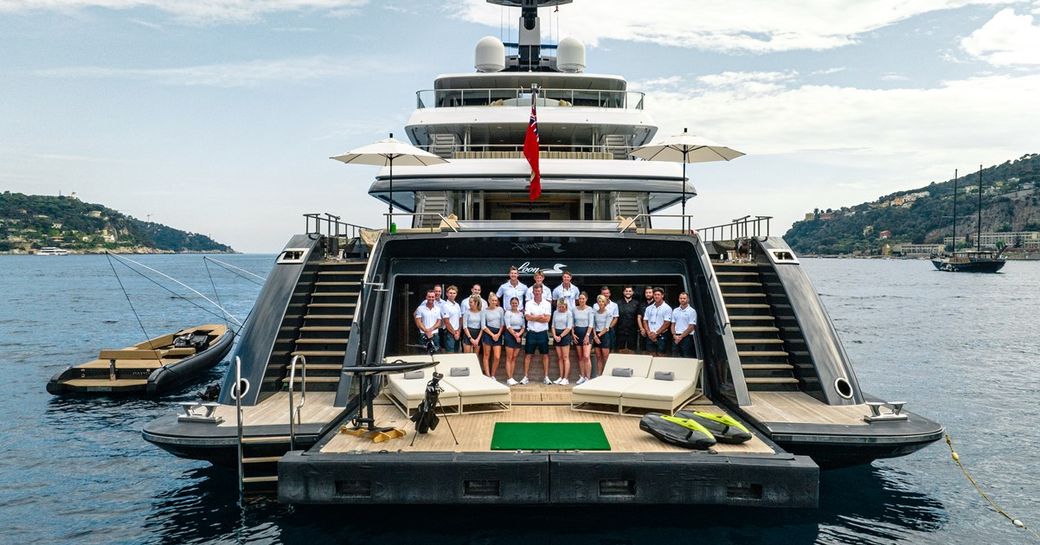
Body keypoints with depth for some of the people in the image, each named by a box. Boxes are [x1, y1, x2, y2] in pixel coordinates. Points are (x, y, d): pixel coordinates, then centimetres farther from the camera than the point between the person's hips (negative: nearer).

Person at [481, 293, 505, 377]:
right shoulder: (484, 311, 1)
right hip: (488, 333, -2)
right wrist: (492, 335, -9)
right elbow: (483, 326, -3)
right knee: (486, 355, 1)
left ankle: (493, 376, 11)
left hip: (498, 334, 2)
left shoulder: (500, 309, 8)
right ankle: (487, 376, 5)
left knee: (497, 357, -4)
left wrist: (498, 334, -4)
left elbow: (502, 324, 8)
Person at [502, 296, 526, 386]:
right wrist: (515, 335, -14)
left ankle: (512, 377, 8)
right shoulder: (508, 312, -2)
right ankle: (509, 378, -8)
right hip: (510, 335, -5)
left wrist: (519, 334, -9)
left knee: (514, 358, 6)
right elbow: (508, 326, -8)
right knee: (509, 358, -5)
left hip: (519, 336, 5)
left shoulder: (521, 313, 12)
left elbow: (523, 326, 9)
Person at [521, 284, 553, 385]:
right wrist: (541, 316, -9)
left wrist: (534, 317, -9)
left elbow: (547, 319, -9)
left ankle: (546, 377, 10)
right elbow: (528, 317, -12)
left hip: (543, 332, 0)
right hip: (531, 332, 0)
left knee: (545, 355, 4)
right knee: (528, 355, 2)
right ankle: (525, 377, 6)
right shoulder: (528, 304, 1)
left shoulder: (547, 304, 1)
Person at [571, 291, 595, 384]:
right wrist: (573, 334, 0)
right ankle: (582, 377, 15)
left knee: (586, 356, -13)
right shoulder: (574, 309, 5)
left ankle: (588, 378, -10)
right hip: (577, 333, 4)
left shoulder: (589, 309, -5)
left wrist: (587, 335, -15)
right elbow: (572, 323, 10)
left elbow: (591, 324, -8)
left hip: (587, 332, -4)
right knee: (580, 357, 9)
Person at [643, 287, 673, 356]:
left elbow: (667, 323, -9)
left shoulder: (667, 308, -4)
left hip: (661, 336, -4)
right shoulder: (649, 308, 11)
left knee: (660, 355, -3)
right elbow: (645, 321, 10)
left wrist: (656, 333, -11)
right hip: (650, 336, 4)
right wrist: (649, 333, -4)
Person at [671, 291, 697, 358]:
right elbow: (673, 324, 14)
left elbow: (691, 327, -7)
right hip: (676, 338, 5)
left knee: (686, 357, -6)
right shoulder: (675, 311, 14)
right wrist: (675, 335, -4)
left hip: (686, 337, -5)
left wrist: (681, 337, -11)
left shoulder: (691, 311, -2)